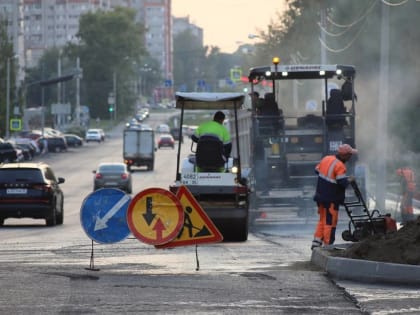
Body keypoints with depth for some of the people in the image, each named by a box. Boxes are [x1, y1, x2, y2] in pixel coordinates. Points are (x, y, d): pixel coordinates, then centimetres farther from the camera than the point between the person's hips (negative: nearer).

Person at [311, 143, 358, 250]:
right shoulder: (339, 166, -21)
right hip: (331, 199, -8)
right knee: (330, 222, 1)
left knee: (322, 220, 19)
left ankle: (316, 243, 19)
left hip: (321, 196, 8)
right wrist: (350, 179, -5)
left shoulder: (326, 159, 4)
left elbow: (317, 170, 16)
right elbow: (343, 183, -25)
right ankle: (327, 246, 5)